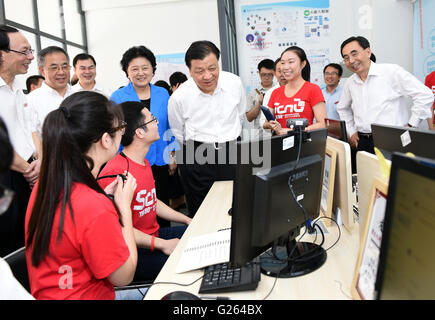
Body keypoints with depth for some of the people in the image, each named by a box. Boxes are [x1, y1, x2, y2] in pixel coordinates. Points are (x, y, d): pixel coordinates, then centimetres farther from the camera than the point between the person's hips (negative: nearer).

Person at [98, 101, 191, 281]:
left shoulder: (144, 163, 10)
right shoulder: (117, 174, -24)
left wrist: (189, 221, 15)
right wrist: (162, 244, -23)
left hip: (153, 235, 10)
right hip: (134, 252, -10)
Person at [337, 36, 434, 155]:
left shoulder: (391, 71, -4)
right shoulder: (350, 83, 12)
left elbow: (425, 96, -6)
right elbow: (342, 108, 30)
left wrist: (410, 127, -6)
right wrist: (351, 132, 20)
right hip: (363, 144, 4)